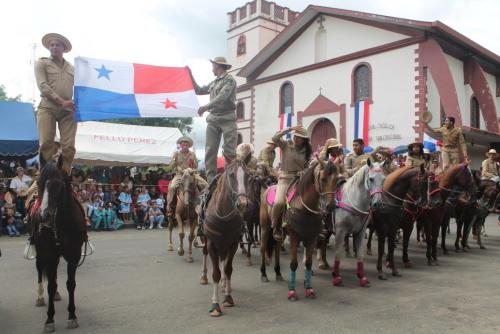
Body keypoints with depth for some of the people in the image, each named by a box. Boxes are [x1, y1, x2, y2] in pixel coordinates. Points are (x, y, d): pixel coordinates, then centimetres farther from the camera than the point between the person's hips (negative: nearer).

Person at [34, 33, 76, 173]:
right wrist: (61, 101, -14)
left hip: (68, 111, 2)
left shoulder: (71, 68, 21)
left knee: (69, 147, -6)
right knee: (46, 144, -10)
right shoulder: (42, 63, 11)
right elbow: (42, 85, -3)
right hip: (47, 108, -2)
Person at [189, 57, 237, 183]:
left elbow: (223, 97, -15)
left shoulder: (229, 80, -1)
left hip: (227, 119, -6)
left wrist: (206, 106, -23)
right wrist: (191, 76, 27)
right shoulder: (213, 83, 22)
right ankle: (211, 180, -1)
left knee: (229, 151, -9)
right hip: (213, 119, 7)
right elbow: (199, 91, 32)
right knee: (210, 151, -2)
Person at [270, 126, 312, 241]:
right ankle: (275, 227, 1)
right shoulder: (286, 145, 0)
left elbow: (307, 167, 10)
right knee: (279, 202, -24)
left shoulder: (307, 151, 7)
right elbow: (275, 138, -18)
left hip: (300, 179, 4)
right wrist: (289, 129, -16)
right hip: (285, 178, -3)